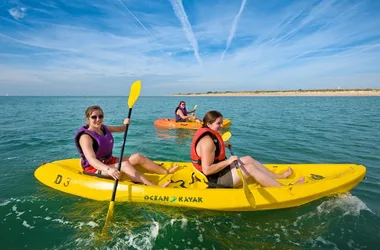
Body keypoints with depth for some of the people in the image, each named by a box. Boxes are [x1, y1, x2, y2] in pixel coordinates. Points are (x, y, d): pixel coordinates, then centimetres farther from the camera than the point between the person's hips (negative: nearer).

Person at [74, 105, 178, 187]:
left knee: (138, 157, -5)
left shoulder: (103, 128, 3)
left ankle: (167, 172, 0)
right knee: (125, 165, -32)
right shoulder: (86, 137, -22)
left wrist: (125, 124, -10)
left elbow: (121, 129, 16)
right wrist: (108, 169, -54)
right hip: (95, 168, -8)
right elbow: (91, 159, -36)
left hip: (109, 161, 8)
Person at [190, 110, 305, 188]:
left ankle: (279, 176, 23)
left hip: (218, 171, 10)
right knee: (250, 168, -12)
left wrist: (222, 144, 17)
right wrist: (228, 161, -27)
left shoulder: (207, 133, 4)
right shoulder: (208, 142, -28)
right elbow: (207, 170, -31)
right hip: (215, 180, -10)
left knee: (248, 159, 11)